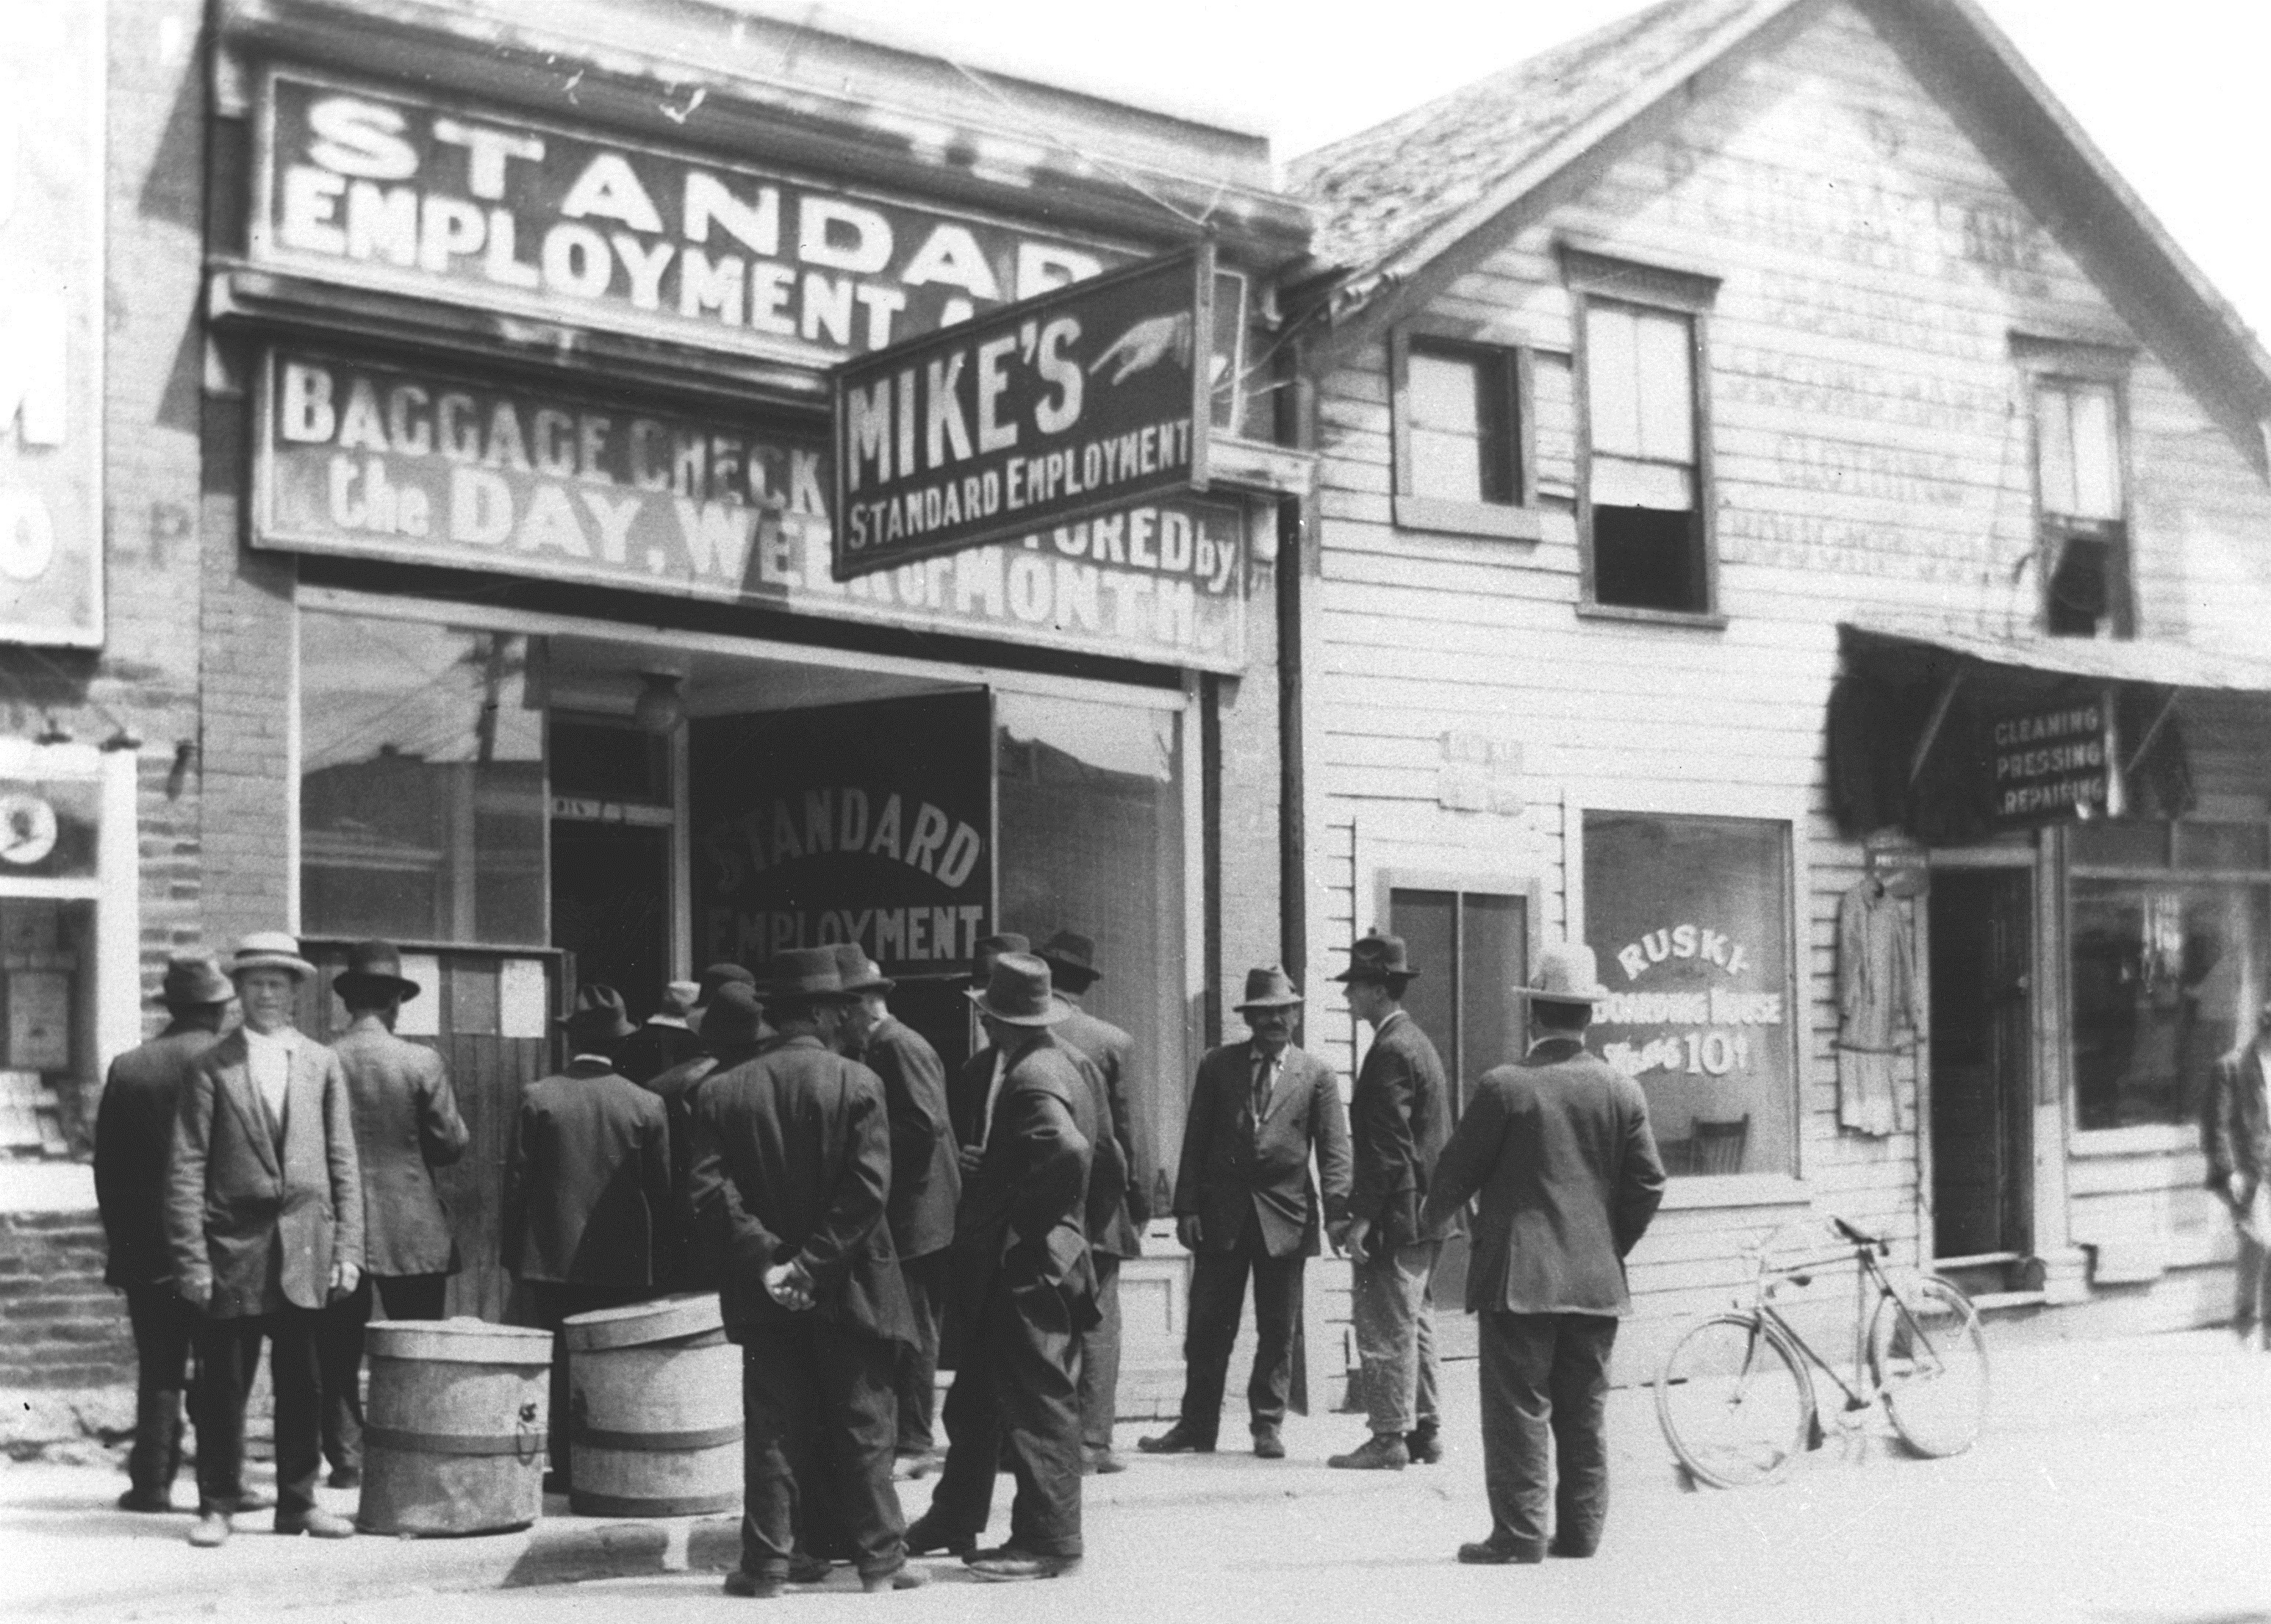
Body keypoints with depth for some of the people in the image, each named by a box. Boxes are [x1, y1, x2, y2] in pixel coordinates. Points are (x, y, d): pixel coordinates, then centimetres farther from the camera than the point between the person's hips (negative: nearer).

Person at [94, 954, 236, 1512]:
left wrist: (120, 1244, 12)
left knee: (158, 1367, 11)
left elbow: (107, 1168, 3)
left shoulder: (127, 1068, 0)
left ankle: (152, 1481, 9)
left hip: (146, 1251, 2)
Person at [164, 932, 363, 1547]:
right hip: (233, 1245, -2)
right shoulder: (211, 1068, 0)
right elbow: (186, 1169, -2)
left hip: (306, 1249, 2)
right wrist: (191, 1259, -8)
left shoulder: (322, 1065, 9)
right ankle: (217, 1504, 13)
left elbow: (343, 1163, 9)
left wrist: (348, 1248, 2)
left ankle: (298, 1501, 16)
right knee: (224, 1384, 2)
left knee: (301, 1382, 6)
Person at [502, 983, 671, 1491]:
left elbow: (517, 1181, -3)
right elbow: (662, 1192, 1)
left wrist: (513, 1251, 6)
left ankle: (566, 1465, 8)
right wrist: (656, 1263, 11)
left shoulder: (537, 1097, -6)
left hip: (553, 1259, 0)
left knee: (562, 1365, 7)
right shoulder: (646, 1105, -4)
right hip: (625, 1267, 0)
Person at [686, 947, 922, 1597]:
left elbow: (711, 1192, -7)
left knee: (772, 1427, 9)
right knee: (862, 1424, 8)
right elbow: (866, 1190, -15)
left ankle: (767, 1561, 9)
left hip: (766, 1295, 2)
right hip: (846, 1289, -2)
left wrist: (765, 1262, -10)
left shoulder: (720, 1091, 0)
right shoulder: (858, 1084, -8)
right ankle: (880, 1558, 14)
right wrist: (813, 1265, -13)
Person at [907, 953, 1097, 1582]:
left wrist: (1025, 1223, -24)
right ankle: (955, 1519, 33)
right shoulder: (1043, 1062, 11)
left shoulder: (1033, 1078, -21)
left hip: (1028, 1269, -11)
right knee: (976, 1399, 20)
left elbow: (1070, 1151, -36)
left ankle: (1048, 1541, 7)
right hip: (1004, 1268, 11)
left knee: (1039, 1404, -1)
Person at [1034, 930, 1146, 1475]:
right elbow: (1122, 1131, -3)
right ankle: (1092, 1440, 0)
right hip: (1095, 1202, -1)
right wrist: (1139, 1202, 5)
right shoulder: (1112, 1042, -4)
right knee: (1097, 1322, 3)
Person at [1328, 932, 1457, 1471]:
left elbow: (1388, 1145, -21)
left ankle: (1389, 1440, -3)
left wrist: (1363, 1218, -20)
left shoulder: (1391, 1051, -16)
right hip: (1426, 1213, 10)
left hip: (1397, 1214, -10)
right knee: (1413, 1324, 15)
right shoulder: (1416, 1041, 16)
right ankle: (1424, 1431, 20)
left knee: (1386, 1328, -6)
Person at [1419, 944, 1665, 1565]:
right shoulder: (1623, 1091, 2)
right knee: (1583, 1411, 12)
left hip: (1519, 1274, -4)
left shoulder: (1503, 1087, -10)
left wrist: (1431, 1218, 17)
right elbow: (1648, 1183, 4)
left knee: (1518, 1407, 0)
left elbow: (1458, 1169, -2)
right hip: (1597, 1278, 4)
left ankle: (1518, 1534, -1)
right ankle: (1580, 1530, 15)